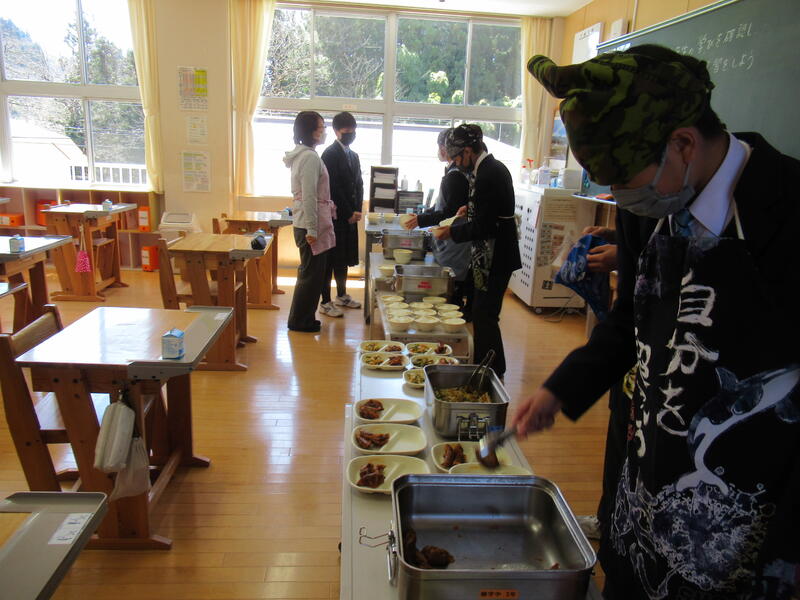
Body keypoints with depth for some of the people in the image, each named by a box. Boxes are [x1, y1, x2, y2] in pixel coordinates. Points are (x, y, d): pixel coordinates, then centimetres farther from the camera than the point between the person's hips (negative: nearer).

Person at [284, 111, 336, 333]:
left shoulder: (303, 155, 14)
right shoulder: (311, 157, -16)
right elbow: (309, 197, -21)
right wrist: (312, 230, -21)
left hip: (305, 224, 10)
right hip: (311, 225, -10)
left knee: (309, 273, 17)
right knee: (311, 273, 0)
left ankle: (302, 319, 27)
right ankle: (299, 321, 11)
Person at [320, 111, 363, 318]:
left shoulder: (353, 155, 16)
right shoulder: (330, 154, -10)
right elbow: (333, 188, -16)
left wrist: (357, 210, 2)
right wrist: (349, 213, -14)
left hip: (349, 216, 8)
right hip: (335, 216, -8)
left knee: (344, 258, 15)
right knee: (330, 259, -3)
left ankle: (342, 295, 28)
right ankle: (325, 302, 4)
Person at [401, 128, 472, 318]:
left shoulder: (455, 176, -18)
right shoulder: (461, 172, 13)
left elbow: (450, 212, -20)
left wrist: (421, 220, -14)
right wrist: (422, 216, 17)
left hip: (454, 242, -10)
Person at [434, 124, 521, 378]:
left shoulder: (488, 175, -20)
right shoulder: (494, 167, 11)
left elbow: (483, 227, -22)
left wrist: (452, 232, -10)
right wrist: (471, 208, 14)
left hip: (493, 258, -10)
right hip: (497, 254, 10)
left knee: (484, 316, -2)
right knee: (483, 313, 17)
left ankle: (493, 374, 9)